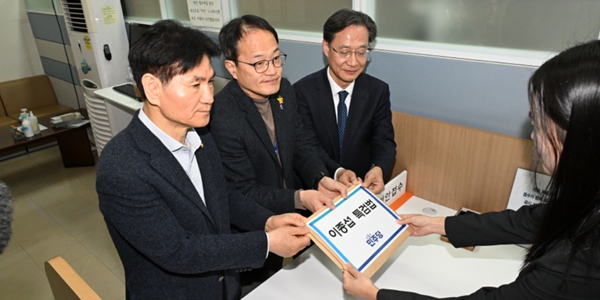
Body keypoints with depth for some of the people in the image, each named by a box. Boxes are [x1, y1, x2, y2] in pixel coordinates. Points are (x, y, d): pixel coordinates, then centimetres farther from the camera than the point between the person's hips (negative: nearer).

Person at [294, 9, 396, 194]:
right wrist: (336, 172, -31)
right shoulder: (303, 91, -8)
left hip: (362, 185, 3)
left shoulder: (378, 91, 0)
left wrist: (378, 169, -27)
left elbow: (384, 142, -5)